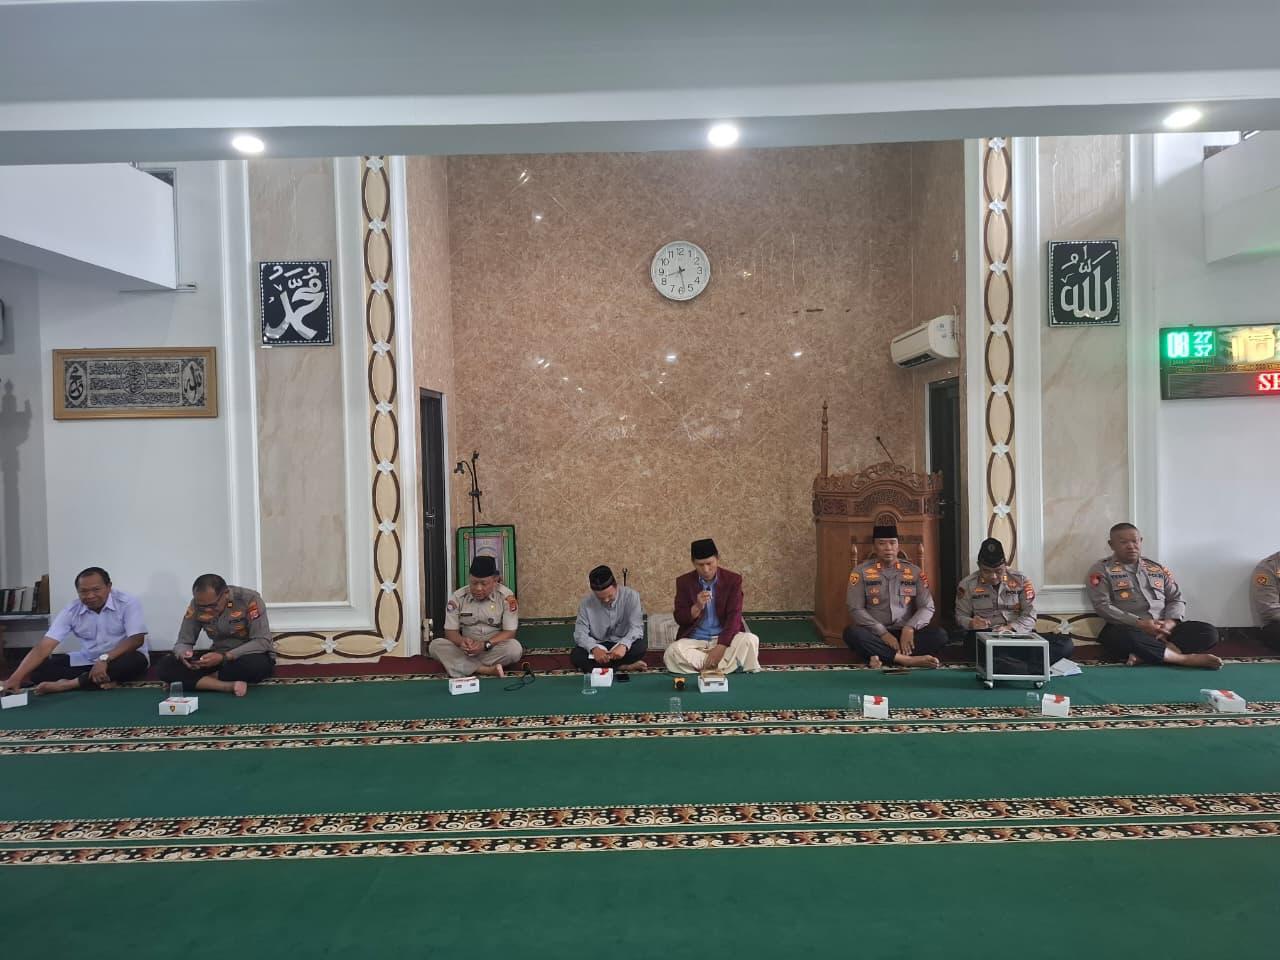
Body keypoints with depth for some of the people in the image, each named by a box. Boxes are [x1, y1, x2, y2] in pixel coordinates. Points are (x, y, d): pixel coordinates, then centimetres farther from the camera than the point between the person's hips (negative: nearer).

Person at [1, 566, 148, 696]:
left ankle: (69, 683, -27)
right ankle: (102, 682, -24)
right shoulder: (71, 611, -6)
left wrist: (104, 659, -35)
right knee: (38, 668, -14)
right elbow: (44, 646, -13)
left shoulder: (128, 603, -15)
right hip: (87, 661, 4)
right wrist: (16, 678, -25)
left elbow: (136, 640, -22)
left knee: (136, 661, -39)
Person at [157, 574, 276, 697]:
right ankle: (229, 686, -26)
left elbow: (262, 642, -22)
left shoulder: (249, 599, -21)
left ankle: (199, 681, -14)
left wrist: (225, 657, -31)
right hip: (218, 657, 4)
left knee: (256, 665, -40)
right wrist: (183, 655, -26)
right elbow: (183, 642, -2)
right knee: (166, 666, -16)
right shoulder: (197, 605, -8)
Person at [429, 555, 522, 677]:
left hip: (494, 649, -2)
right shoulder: (457, 598, -5)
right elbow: (450, 631, -3)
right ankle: (488, 670, -30)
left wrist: (485, 645, -28)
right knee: (435, 645, -24)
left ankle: (469, 668, -20)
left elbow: (509, 632, -12)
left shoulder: (506, 597, -11)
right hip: (466, 650, 3)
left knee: (514, 648, -33)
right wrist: (461, 642, -28)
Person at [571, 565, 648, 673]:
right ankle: (622, 666, -22)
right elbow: (580, 633, -14)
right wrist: (594, 648, -36)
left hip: (622, 645, -1)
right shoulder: (586, 603, -11)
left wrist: (624, 645, -42)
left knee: (641, 646, -33)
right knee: (575, 655, -29)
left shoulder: (631, 596, -14)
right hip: (598, 647, 1)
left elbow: (636, 627, -21)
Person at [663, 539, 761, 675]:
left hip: (725, 638, 0)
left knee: (751, 640, -30)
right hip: (694, 640, 1)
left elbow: (734, 616, -11)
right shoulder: (684, 582, -1)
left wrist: (721, 647, -24)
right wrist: (697, 607, -25)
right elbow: (680, 619, -4)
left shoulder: (733, 580, -3)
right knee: (673, 652, -30)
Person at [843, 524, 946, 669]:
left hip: (905, 633, 2)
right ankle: (908, 659, -34)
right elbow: (855, 609, -5)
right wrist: (883, 633, -18)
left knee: (939, 634, -25)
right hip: (875, 634, -2)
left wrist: (909, 628, -17)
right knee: (852, 633, -33)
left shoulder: (914, 571, 8)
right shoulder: (861, 571, 2)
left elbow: (927, 607, 3)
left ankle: (883, 657, -33)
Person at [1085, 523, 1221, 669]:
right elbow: (1102, 606, -7)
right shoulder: (1102, 569, 4)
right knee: (1126, 638, -41)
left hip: (1162, 628, 6)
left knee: (1208, 632, -18)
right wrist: (1139, 623, -16)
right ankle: (1185, 658, -29)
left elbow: (1176, 599, 17)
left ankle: (1145, 655, -31)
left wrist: (1170, 622, -7)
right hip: (1127, 628, -5)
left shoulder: (1157, 568, 20)